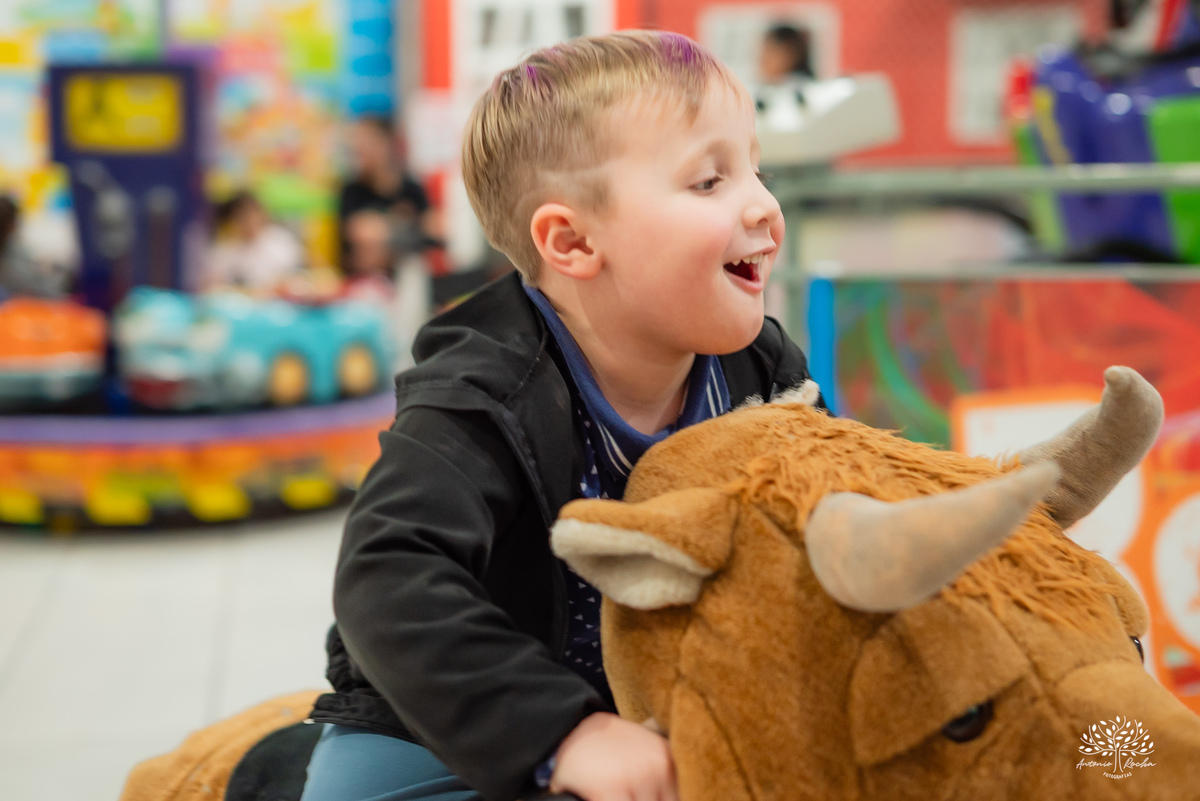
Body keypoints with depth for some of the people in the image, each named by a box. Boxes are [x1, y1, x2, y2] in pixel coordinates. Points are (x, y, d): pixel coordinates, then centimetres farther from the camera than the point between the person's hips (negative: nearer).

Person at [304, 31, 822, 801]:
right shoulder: (481, 405, -26)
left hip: (665, 720, 5)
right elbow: (390, 582, -38)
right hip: (447, 731, -4)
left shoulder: (767, 378, -6)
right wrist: (563, 733, -45)